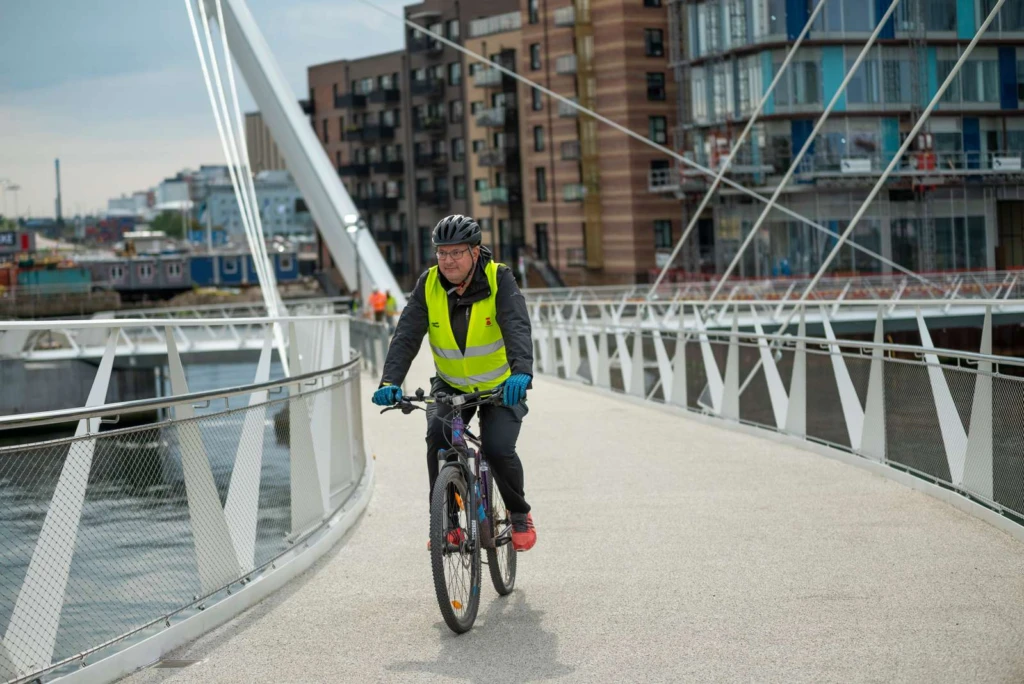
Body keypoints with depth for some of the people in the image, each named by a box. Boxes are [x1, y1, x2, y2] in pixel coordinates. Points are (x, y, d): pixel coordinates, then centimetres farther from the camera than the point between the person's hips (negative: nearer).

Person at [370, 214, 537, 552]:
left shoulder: (499, 279, -19)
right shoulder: (429, 285, -11)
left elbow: (517, 327, -32)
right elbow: (406, 336, -19)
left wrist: (521, 372, -50)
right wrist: (390, 382, -35)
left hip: (501, 387, -2)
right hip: (451, 385, 2)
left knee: (498, 449, -20)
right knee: (438, 435, -25)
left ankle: (520, 515, 9)